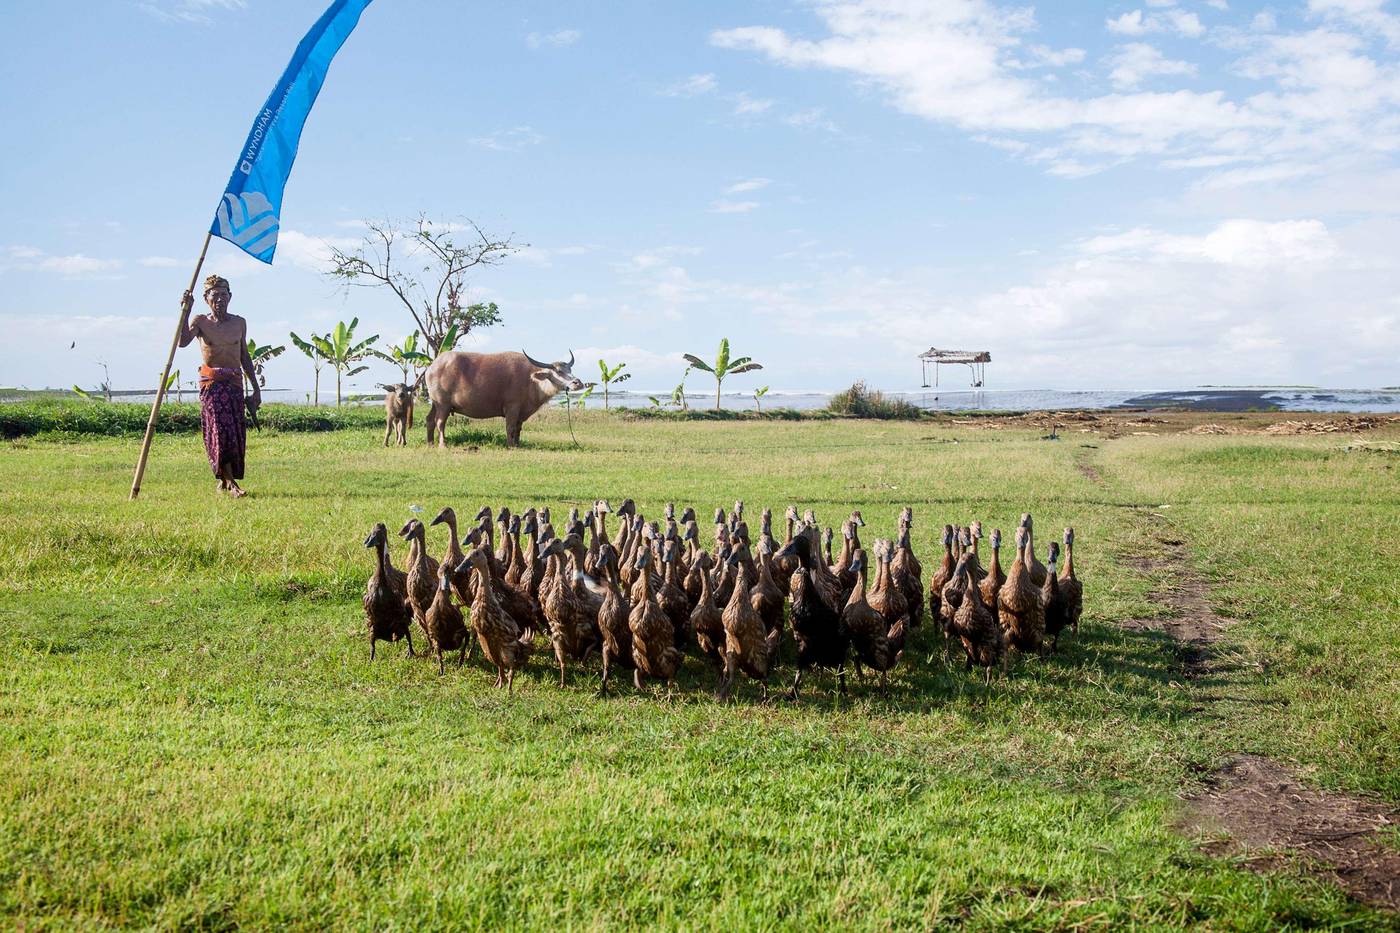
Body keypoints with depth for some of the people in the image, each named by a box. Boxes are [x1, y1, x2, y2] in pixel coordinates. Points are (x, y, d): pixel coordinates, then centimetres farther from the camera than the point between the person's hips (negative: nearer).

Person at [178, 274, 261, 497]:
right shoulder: (200, 321, 1)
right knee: (220, 429, -12)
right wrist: (185, 311, -25)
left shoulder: (239, 323, 10)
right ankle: (231, 483, -13)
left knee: (236, 432, 1)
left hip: (235, 382, 4)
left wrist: (256, 388, 17)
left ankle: (224, 480, 16)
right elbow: (183, 341, -18)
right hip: (211, 382, -4)